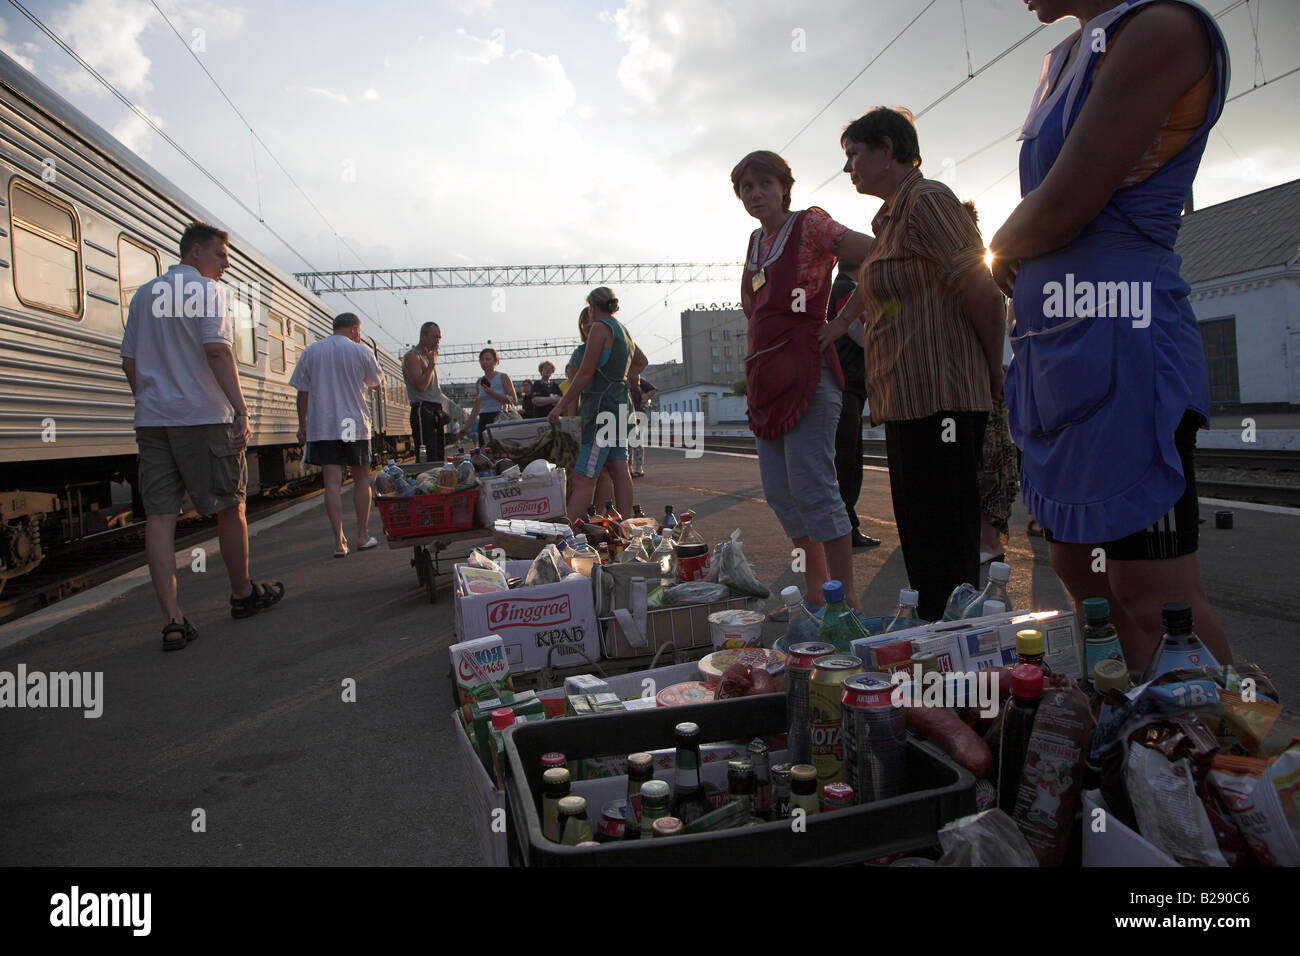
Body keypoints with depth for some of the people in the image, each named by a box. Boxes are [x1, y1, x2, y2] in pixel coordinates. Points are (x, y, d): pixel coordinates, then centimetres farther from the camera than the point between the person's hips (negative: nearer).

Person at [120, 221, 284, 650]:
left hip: (152, 419, 6)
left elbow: (129, 362, 18)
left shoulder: (143, 295, 18)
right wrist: (241, 411, -19)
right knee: (229, 506, 9)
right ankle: (243, 594, 23)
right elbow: (217, 350, -17)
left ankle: (171, 619, -4)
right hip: (203, 416, -6)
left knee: (160, 514, 0)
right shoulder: (207, 290, -3)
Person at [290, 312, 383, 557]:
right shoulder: (361, 351, -1)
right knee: (361, 479, 10)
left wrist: (302, 425, 13)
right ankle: (362, 536, 15)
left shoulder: (310, 351, 7)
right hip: (354, 425, -2)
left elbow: (302, 392, 7)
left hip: (322, 426, 2)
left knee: (332, 482, -1)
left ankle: (339, 542, -5)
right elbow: (377, 383, 13)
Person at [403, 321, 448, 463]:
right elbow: (421, 385, -19)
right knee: (426, 460, -15)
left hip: (436, 412, 9)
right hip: (423, 411, -9)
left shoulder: (429, 356, 24)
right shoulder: (412, 356, -5)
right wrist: (432, 363, -11)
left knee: (439, 458, 7)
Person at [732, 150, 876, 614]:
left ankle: (847, 598, -3)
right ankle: (816, 591, 20)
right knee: (780, 493, 9)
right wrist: (752, 375, 17)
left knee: (812, 488, -11)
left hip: (807, 373, -8)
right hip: (766, 376, 8)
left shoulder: (810, 225, -3)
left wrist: (844, 318, -12)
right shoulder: (755, 241, 18)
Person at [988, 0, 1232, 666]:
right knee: (1079, 573, 13)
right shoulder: (1065, 58, 21)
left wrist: (1005, 246, 3)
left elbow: (1061, 208, -15)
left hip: (1116, 337, -9)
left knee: (1153, 604, -7)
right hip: (1048, 342, 9)